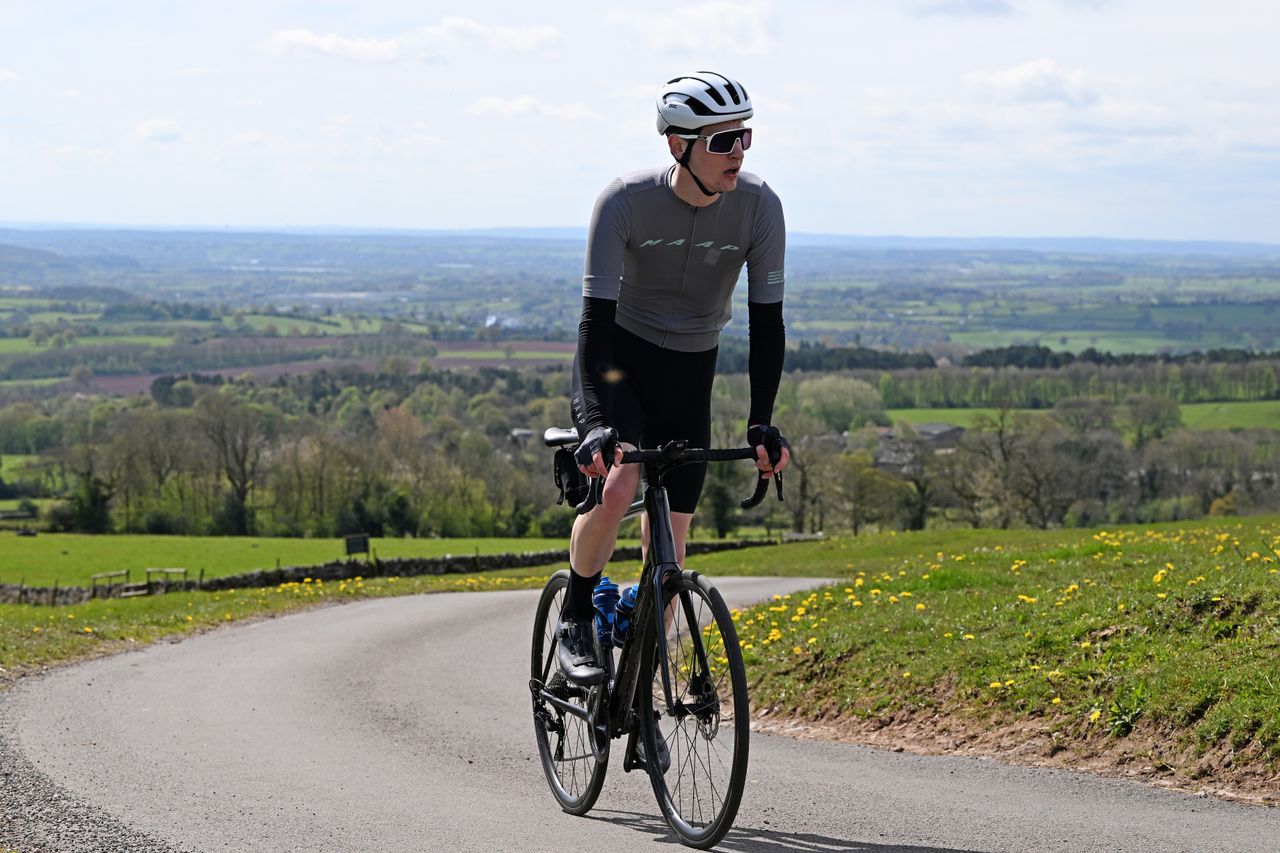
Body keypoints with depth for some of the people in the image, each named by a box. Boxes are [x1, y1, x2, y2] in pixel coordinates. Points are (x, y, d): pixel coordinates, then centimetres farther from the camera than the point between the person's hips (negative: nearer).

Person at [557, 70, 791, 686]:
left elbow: (766, 322, -13)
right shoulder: (626, 201, -25)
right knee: (616, 488, -28)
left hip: (688, 372, 3)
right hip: (618, 356, -3)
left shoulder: (759, 207, -18)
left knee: (669, 544, 0)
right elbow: (597, 317, -27)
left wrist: (761, 425, -21)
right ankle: (574, 624, -5)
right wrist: (598, 423, -38)